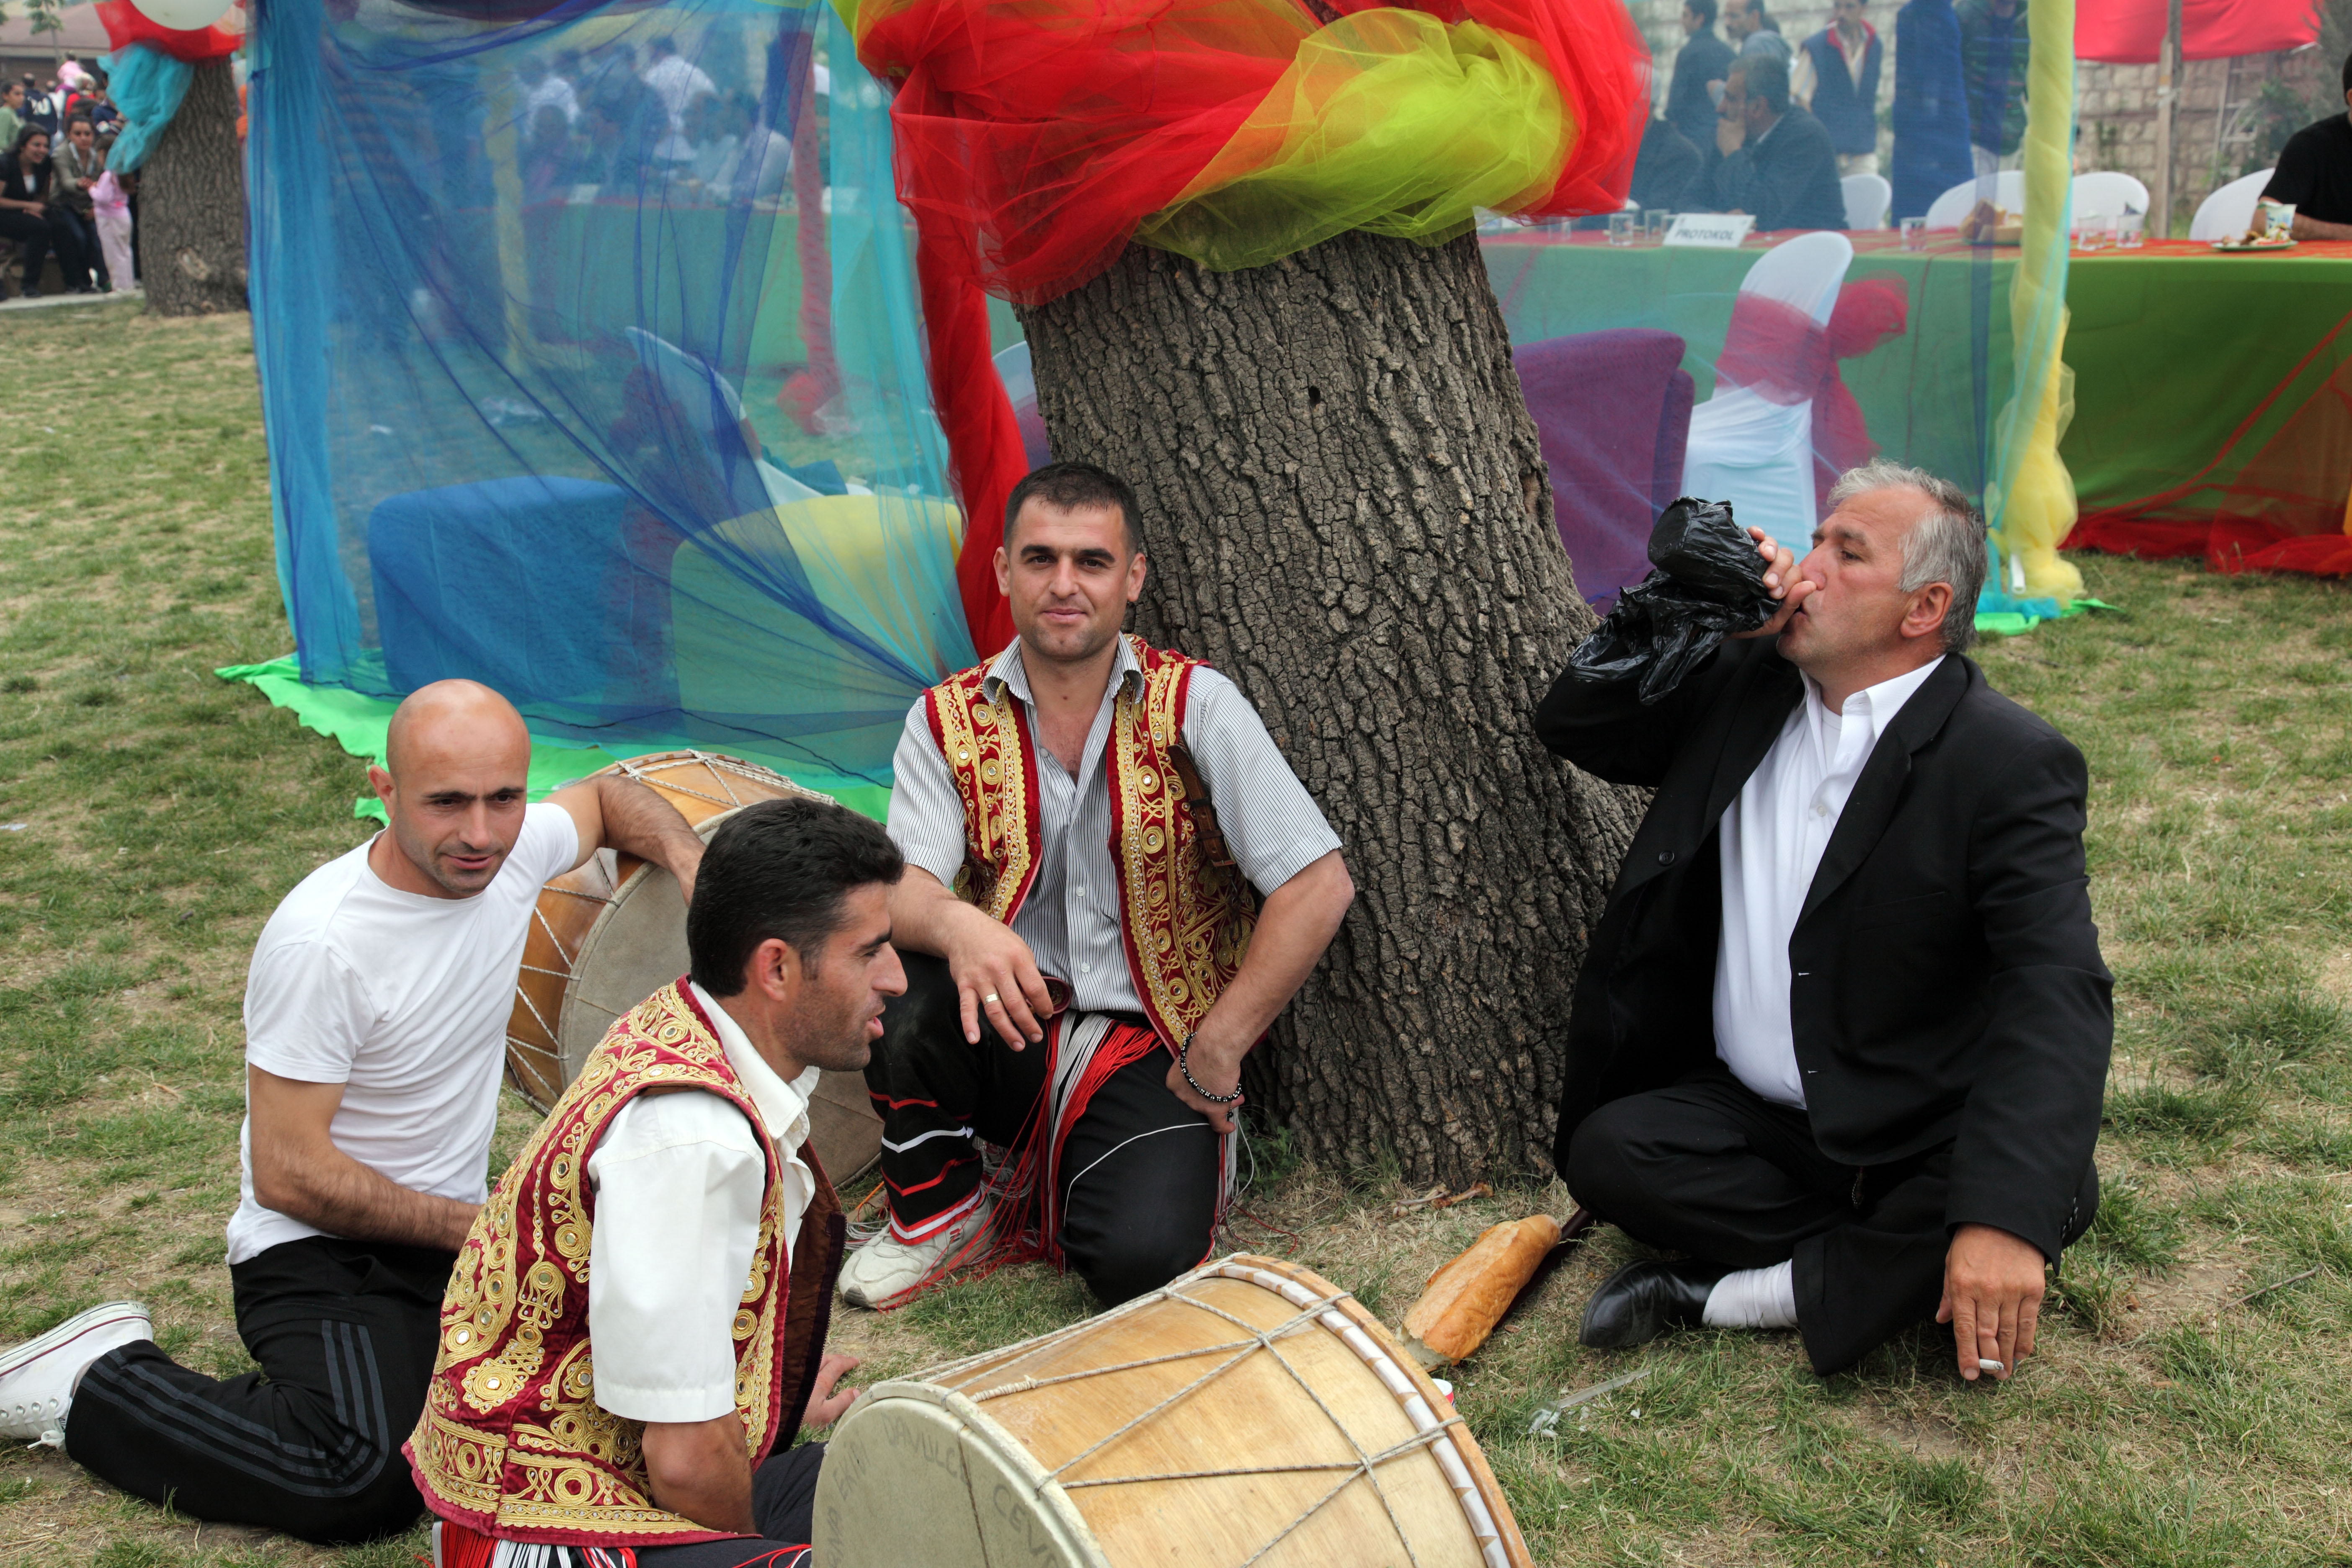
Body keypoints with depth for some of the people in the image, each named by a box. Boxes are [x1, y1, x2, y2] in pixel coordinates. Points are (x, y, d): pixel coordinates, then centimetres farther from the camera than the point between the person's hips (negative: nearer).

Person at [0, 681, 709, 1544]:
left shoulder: (513, 851, -5)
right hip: (318, 1252, -6)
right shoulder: (320, 945, -24)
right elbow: (287, 1175, -19)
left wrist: (688, 857, -3)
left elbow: (608, 794, 18)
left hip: (456, 1237, 6)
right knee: (366, 1480, -28)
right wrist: (479, 1229, -16)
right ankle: (95, 1382, -2)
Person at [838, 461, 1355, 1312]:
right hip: (1008, 1029, 3)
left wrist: (1219, 1049, -12)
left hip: (1150, 1048, -3)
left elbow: (1318, 884, -11)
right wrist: (955, 923, -37)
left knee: (1138, 1256, -28)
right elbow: (901, 889, -12)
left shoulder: (1195, 705, -6)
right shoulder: (948, 720, 2)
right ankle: (939, 1207, -2)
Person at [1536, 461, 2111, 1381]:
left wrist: (2003, 1216, -38)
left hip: (1922, 1144, -4)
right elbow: (1571, 726, 11)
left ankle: (1728, 1295, -20)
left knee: (2041, 1199, -33)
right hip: (1748, 1112, 4)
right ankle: (1879, 1271, -13)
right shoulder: (1743, 690, 4)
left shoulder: (2010, 762, -15)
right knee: (1608, 1150, -22)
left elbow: (2057, 994, -24)